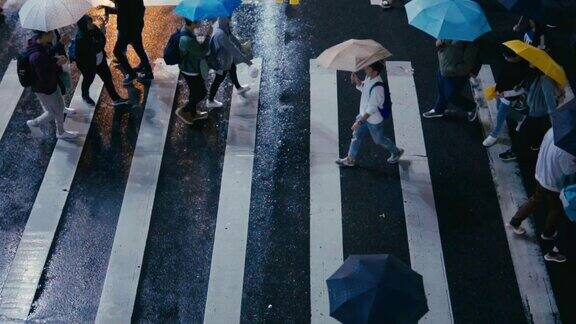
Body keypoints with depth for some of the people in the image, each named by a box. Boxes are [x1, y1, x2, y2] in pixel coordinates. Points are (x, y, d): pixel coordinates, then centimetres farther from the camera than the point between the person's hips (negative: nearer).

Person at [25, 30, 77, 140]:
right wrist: (57, 64, -27)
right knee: (53, 113, 13)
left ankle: (61, 132, 45)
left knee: (60, 107, 25)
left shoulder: (43, 45, -11)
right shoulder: (37, 57, -39)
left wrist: (57, 59, -9)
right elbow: (45, 78, -34)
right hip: (44, 89, -9)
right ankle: (34, 123, 38)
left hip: (52, 84, 9)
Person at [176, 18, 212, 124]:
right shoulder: (187, 40, -39)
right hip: (191, 72, -9)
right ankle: (183, 111, 26)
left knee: (194, 92, 27)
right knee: (201, 93, 11)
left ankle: (193, 113, 47)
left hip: (188, 68, 9)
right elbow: (203, 52, -29)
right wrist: (208, 35, -27)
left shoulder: (185, 30, -7)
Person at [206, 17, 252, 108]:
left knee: (232, 69, 31)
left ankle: (239, 88, 60)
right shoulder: (220, 35, -41)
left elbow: (231, 36, 5)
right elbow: (232, 49, -35)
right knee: (219, 80, 13)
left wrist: (240, 45, 14)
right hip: (222, 61, -9)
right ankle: (210, 101, 34)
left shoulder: (222, 25, -14)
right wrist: (246, 60, -28)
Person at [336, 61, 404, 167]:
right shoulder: (369, 77, -10)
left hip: (374, 120, -8)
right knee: (357, 136, 18)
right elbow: (363, 88, 11)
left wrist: (360, 122, -27)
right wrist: (356, 80, -10)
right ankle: (350, 159, 34)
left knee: (379, 140, 16)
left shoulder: (377, 88, -37)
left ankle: (396, 152, 42)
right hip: (364, 115, 8)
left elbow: (371, 109, -32)